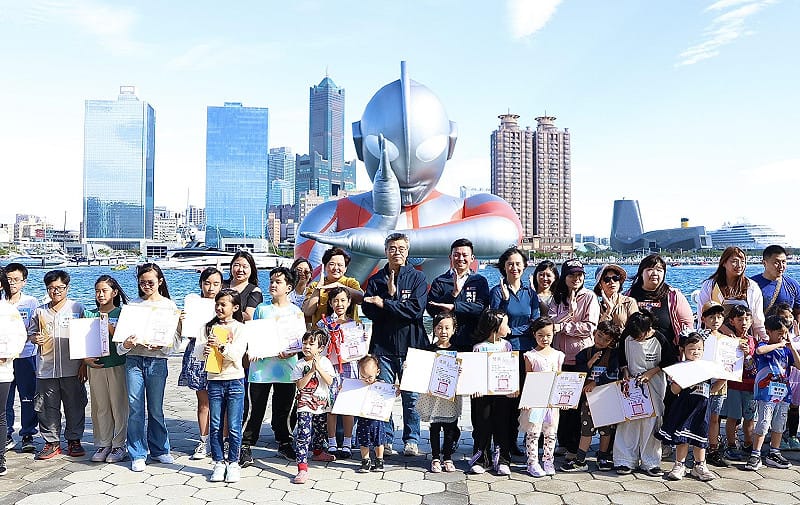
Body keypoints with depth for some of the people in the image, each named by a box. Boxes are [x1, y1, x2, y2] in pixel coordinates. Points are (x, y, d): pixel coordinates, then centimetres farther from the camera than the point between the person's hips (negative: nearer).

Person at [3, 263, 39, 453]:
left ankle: (27, 436, 14)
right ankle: (7, 436, 19)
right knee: (4, 398, 6)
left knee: (28, 398, 4)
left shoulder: (31, 303, 2)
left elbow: (33, 332, -1)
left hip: (26, 355, -1)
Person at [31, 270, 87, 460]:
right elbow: (32, 334, 20)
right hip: (46, 368, 3)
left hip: (71, 368, -2)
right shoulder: (40, 311, 10)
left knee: (74, 405, 5)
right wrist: (36, 339, -5)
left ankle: (74, 440, 18)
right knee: (47, 407, 6)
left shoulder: (77, 308, 2)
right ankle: (51, 442, 19)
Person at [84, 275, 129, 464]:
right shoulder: (90, 314, 10)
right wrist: (86, 359, -5)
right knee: (100, 407, 8)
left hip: (117, 365, -3)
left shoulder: (121, 313, -1)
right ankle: (102, 445, 19)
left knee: (118, 405, 0)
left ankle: (119, 445, 9)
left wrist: (107, 324, -18)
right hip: (95, 365, 4)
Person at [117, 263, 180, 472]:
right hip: (134, 359, 1)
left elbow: (175, 337, 1)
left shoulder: (169, 305, 6)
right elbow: (123, 331, 5)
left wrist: (160, 344, -18)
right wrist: (125, 344, -17)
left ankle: (159, 450, 21)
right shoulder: (133, 304, 9)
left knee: (156, 408, 6)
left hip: (157, 360, -1)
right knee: (135, 408, 0)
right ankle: (138, 455, 10)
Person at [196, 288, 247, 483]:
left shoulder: (239, 328, -2)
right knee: (215, 426, 7)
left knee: (234, 426, 2)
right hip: (214, 381, 3)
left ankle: (233, 463, 14)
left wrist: (221, 345, -28)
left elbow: (237, 353, -13)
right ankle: (219, 462, 18)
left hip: (235, 381, -3)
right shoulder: (209, 327, 8)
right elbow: (197, 351, 0)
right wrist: (204, 351, -22)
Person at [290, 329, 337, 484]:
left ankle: (318, 451, 51)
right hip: (305, 405, -3)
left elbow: (330, 381, -13)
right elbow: (299, 385, -16)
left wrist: (319, 368, -24)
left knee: (320, 430, 23)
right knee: (303, 435, -15)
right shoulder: (300, 364, -7)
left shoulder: (325, 362, -3)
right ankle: (302, 467, -18)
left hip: (321, 404, 3)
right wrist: (311, 371, -23)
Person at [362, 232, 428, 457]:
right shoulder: (376, 280, 11)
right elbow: (368, 310, -1)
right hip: (383, 346, 2)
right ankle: (385, 441, 14)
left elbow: (416, 309, -10)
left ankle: (412, 440, 15)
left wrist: (385, 303, -11)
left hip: (411, 345, -1)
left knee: (411, 396, 2)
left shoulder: (417, 278, 5)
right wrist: (391, 294, -12)